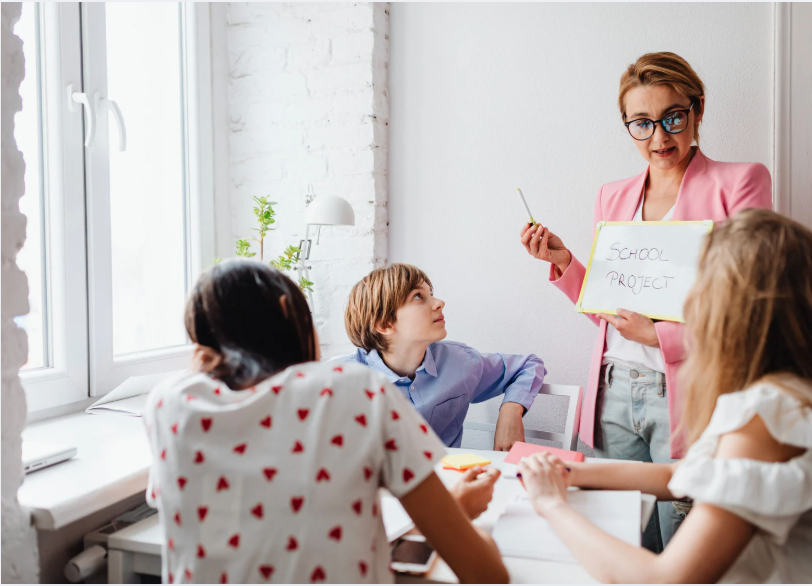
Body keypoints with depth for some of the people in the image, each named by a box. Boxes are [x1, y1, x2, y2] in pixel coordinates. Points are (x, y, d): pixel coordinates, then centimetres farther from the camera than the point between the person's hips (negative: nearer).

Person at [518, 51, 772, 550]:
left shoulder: (739, 182, -1)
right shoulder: (613, 197, 14)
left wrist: (662, 336, -14)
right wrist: (564, 262, 3)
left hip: (685, 397, -4)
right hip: (614, 394, 4)